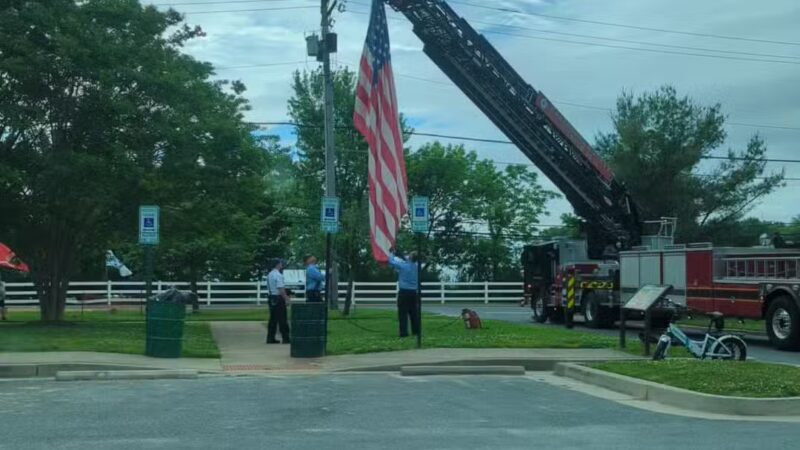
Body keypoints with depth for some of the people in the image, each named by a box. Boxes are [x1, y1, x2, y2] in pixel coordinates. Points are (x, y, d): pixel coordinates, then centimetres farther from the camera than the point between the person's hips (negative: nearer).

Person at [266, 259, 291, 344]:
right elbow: (281, 289, -21)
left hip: (271, 298, 9)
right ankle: (285, 338, -1)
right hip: (278, 298, -9)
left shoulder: (269, 275, 14)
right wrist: (286, 299, -18)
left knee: (273, 319, 11)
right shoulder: (278, 275, -15)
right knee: (282, 319, -4)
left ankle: (270, 338, 12)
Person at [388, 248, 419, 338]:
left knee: (403, 313, -4)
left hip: (404, 292, -6)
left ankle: (404, 332, -8)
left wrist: (391, 253, 17)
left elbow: (391, 261, -2)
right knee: (414, 312, 12)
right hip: (413, 292, 6)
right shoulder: (416, 266, 6)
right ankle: (416, 331, 15)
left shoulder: (403, 265, -12)